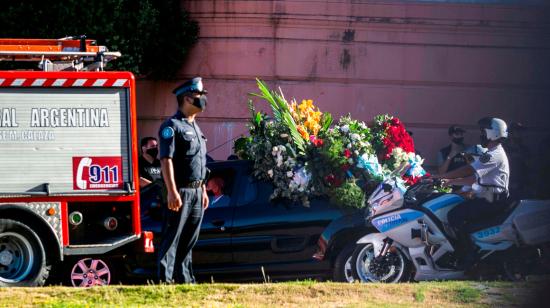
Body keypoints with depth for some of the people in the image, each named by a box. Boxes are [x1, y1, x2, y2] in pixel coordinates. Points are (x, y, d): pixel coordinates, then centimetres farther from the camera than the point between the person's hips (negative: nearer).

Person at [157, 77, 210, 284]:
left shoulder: (195, 127, 20)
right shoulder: (172, 126, -9)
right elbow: (166, 160, -17)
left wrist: (203, 190, 22)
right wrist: (172, 191, -24)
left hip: (196, 191, 9)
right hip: (180, 191, -9)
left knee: (188, 241, 11)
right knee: (172, 239, -9)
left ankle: (185, 280, 16)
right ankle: (165, 280, -10)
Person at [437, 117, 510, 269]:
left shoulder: (494, 156, -16)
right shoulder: (493, 153, 19)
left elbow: (469, 171, -23)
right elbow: (475, 178, 19)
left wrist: (441, 177, -19)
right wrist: (451, 181, 10)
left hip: (491, 202, -11)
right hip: (489, 198, 11)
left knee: (455, 216, -21)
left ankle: (468, 256, -19)